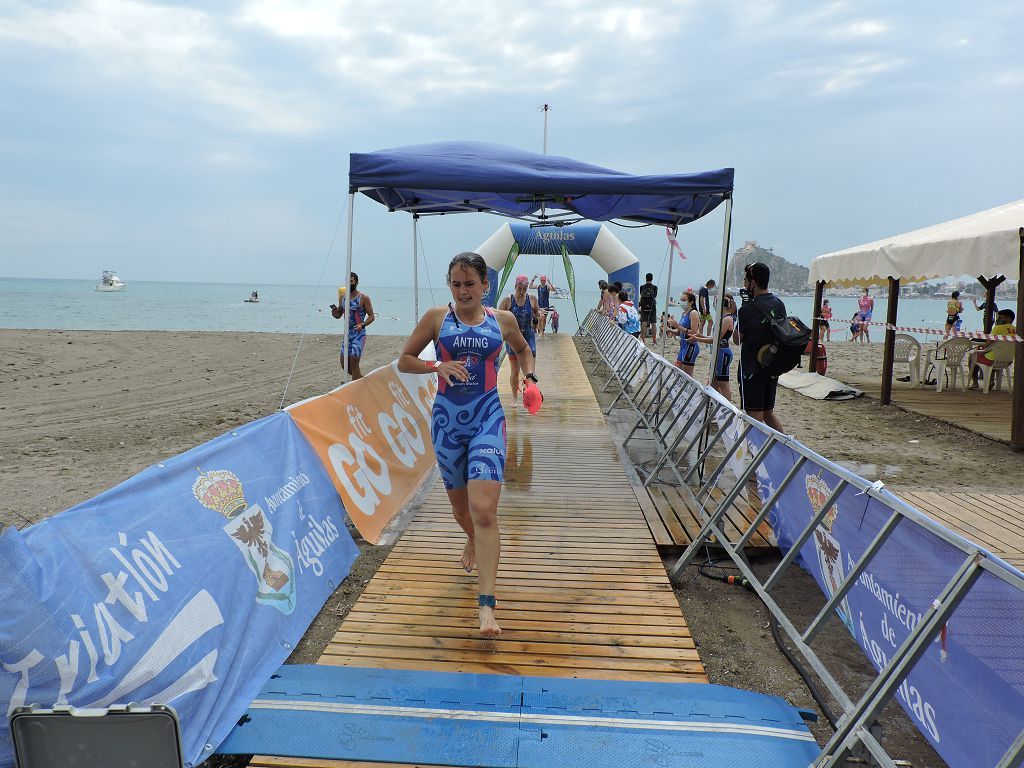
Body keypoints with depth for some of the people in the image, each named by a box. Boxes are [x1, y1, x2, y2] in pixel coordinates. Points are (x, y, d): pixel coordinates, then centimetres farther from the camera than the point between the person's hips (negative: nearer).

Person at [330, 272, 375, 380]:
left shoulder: (364, 298, -8)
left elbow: (372, 316, -7)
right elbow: (338, 315, 16)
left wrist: (362, 325, -25)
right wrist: (334, 311, -8)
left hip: (359, 333, -6)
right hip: (347, 333, 6)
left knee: (354, 362, -10)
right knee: (344, 362, 5)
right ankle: (362, 379, 26)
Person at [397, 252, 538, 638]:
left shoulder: (503, 320, 6)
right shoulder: (436, 318, 2)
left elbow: (523, 349, 26)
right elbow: (404, 361, 6)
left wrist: (530, 377, 7)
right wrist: (438, 366, -12)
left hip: (487, 418, -2)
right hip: (447, 418, 2)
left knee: (484, 511, -17)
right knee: (461, 508, 17)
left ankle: (487, 605, -15)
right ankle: (473, 541, 54)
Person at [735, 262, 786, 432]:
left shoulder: (748, 310, -17)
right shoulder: (779, 304, 5)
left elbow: (738, 339, -6)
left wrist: (737, 314, 2)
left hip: (752, 369, -7)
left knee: (754, 417, -2)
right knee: (768, 412, 18)